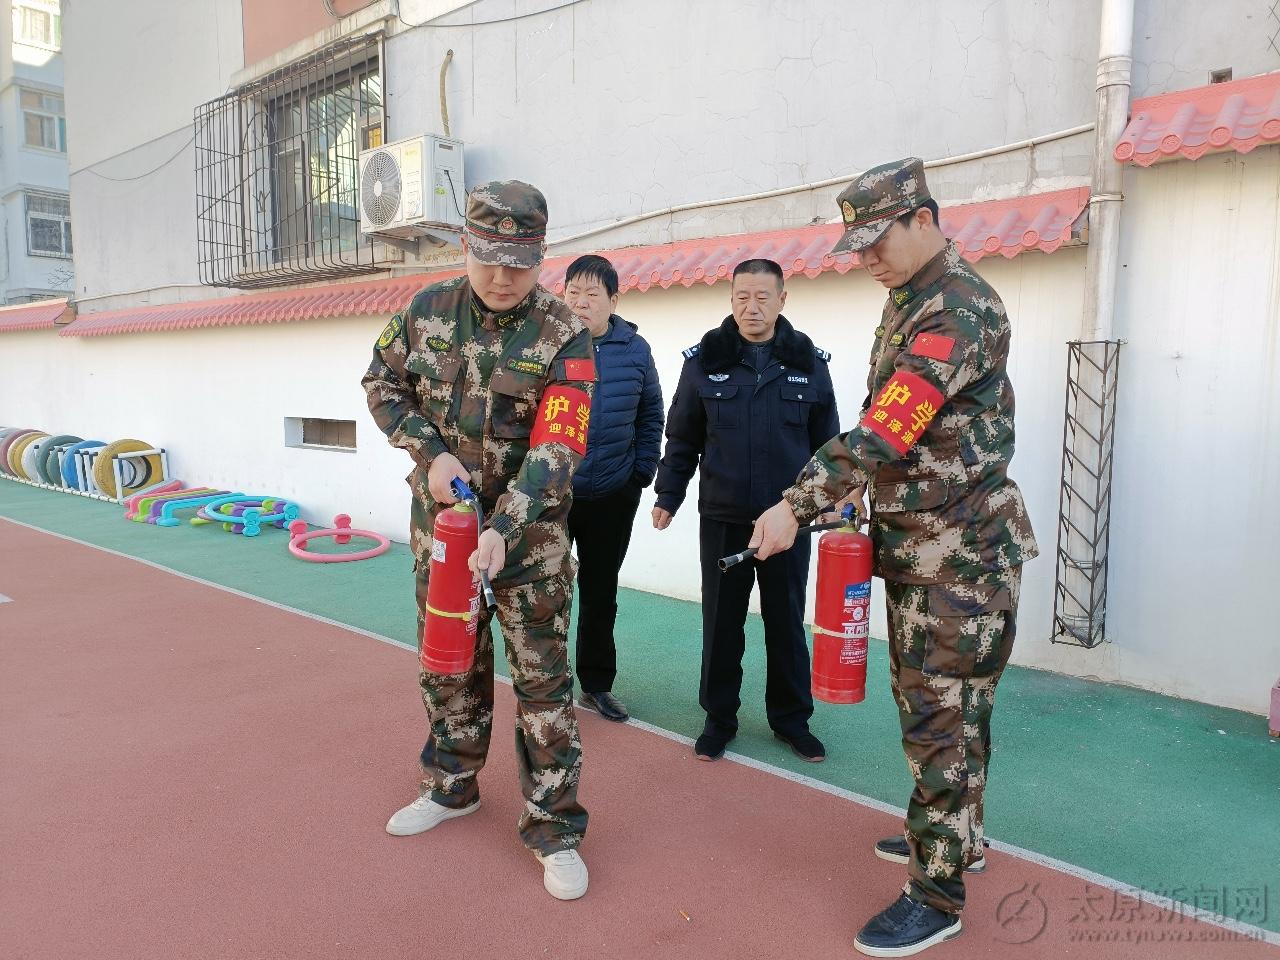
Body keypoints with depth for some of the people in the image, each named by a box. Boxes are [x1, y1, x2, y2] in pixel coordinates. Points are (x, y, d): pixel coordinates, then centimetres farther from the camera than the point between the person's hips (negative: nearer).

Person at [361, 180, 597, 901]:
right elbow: (383, 385, 8)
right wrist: (430, 451, -9)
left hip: (528, 525, -4)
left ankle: (555, 829, 14)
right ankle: (452, 787, 39)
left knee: (542, 675, 1)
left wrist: (503, 531, -32)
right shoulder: (429, 310, -2)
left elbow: (557, 450, -21)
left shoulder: (564, 337, -15)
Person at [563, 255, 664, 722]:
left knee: (601, 593, 15)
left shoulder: (634, 349, 0)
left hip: (614, 495, 2)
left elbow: (651, 416, 10)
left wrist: (642, 470, 3)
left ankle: (596, 683, 31)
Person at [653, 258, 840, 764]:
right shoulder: (704, 359, -1)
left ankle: (791, 719, 29)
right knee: (721, 623, 10)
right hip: (721, 518, 0)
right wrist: (667, 497, 0)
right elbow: (682, 438, 4)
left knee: (786, 622, 12)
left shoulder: (809, 361, 1)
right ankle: (719, 718, 26)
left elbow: (827, 441, 7)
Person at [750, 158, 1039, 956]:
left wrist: (796, 506, -31)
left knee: (944, 717, -2)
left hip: (960, 550, -10)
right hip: (915, 544, 10)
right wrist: (859, 486, 9)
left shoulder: (960, 309, -19)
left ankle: (938, 895, 11)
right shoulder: (907, 301, 13)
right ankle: (955, 836, 36)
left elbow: (887, 430, -29)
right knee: (925, 701, 19)